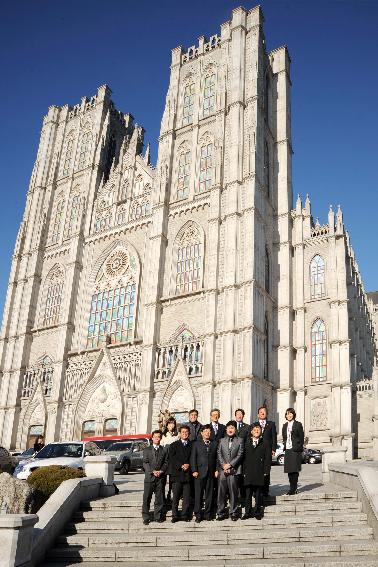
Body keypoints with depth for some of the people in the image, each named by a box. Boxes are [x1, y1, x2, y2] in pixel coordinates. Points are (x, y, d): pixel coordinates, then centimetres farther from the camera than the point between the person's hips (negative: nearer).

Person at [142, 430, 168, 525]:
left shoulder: (164, 450, 12)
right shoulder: (147, 450, 8)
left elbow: (166, 463, 7)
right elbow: (145, 463, 0)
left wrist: (161, 471, -10)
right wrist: (153, 471, -12)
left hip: (160, 478, 1)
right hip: (149, 477, -1)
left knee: (159, 498, 3)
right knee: (147, 498, -2)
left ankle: (158, 516, 13)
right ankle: (146, 518, 5)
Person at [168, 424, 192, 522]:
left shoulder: (191, 445, 13)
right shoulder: (174, 445, 9)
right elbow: (171, 458, -1)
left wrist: (188, 465, -7)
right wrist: (181, 466, -10)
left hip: (187, 474, 1)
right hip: (177, 474, -1)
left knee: (187, 497, 0)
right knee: (175, 497, -1)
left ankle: (185, 515, 10)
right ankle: (175, 516, 7)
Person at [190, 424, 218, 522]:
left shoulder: (214, 444, 13)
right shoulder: (196, 444, 7)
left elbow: (216, 458, 12)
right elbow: (193, 458, 2)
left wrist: (216, 470, 2)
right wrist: (194, 471, -7)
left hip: (211, 473, 2)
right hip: (199, 473, -2)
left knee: (209, 494, 5)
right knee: (198, 494, -2)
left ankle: (207, 514, 14)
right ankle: (198, 515, 3)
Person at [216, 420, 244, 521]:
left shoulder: (240, 440, 7)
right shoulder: (222, 441, 14)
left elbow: (240, 455, -1)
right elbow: (219, 454, 7)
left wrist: (230, 465, -9)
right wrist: (223, 465, -7)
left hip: (234, 470, -2)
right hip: (222, 470, 2)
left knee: (233, 492, 0)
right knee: (221, 492, 1)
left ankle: (233, 513, 9)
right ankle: (221, 513, 9)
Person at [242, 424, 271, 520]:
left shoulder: (265, 444, 7)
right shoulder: (247, 443, 11)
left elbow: (268, 458, 3)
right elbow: (244, 458, 8)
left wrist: (265, 471, -5)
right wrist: (244, 471, 1)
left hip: (260, 473, -1)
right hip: (248, 473, 1)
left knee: (258, 494, 3)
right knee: (248, 494, 2)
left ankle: (257, 513, 13)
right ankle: (248, 512, 9)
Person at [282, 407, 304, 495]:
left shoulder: (298, 424, -1)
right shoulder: (285, 426, 14)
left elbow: (301, 438, -3)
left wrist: (299, 448, -8)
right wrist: (285, 446, 7)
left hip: (295, 450, -5)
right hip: (288, 450, 5)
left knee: (295, 470, -6)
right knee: (289, 470, 6)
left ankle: (293, 488, -3)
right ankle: (293, 488, 15)